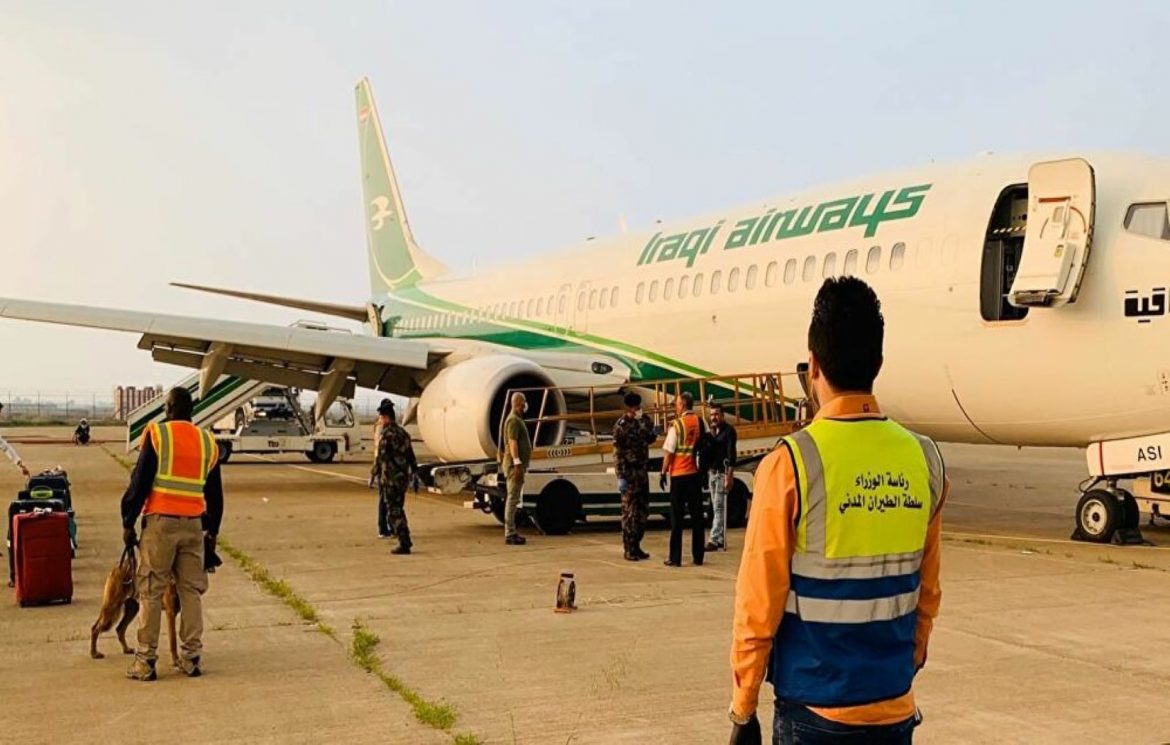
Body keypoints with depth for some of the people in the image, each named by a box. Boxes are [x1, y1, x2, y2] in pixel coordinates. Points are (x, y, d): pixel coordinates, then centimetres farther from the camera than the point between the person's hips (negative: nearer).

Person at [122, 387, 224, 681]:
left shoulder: (157, 434, -2)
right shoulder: (207, 441, 12)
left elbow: (140, 481, -5)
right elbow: (215, 493, 16)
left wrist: (128, 523, 2)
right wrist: (212, 532, 24)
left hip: (160, 522, -4)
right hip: (194, 524, 4)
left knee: (151, 591, 1)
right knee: (191, 590, 9)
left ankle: (145, 661, 2)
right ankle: (191, 657, 9)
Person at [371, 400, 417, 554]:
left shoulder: (386, 434, -13)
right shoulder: (403, 433, 12)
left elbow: (381, 457, -16)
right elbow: (411, 456, 15)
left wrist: (373, 474, -8)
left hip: (390, 478, -8)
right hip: (403, 477, 8)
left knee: (394, 511, -5)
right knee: (398, 509, 19)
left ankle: (404, 543, -8)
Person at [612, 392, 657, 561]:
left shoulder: (644, 421, 8)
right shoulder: (621, 426, -10)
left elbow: (649, 440, 23)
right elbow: (617, 453, -12)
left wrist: (652, 432, 0)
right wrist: (621, 477, -18)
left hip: (642, 470, 7)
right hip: (629, 472, -7)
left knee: (643, 511, 10)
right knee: (629, 511, -4)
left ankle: (636, 546, 20)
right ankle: (628, 550, 1)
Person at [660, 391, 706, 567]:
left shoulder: (677, 424, -12)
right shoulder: (699, 422, 2)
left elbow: (669, 451, -10)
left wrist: (663, 473, -3)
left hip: (679, 474, -4)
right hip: (695, 473, 4)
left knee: (677, 516, 1)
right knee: (696, 515, 8)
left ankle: (675, 558, 1)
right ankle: (698, 556, 10)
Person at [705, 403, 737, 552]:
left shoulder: (729, 431, -6)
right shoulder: (712, 431, 16)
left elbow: (731, 454, -14)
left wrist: (730, 475, -20)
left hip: (722, 473, -8)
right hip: (711, 472, 8)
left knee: (718, 507, -11)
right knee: (716, 508, 10)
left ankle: (715, 540, -14)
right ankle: (720, 540, 15)